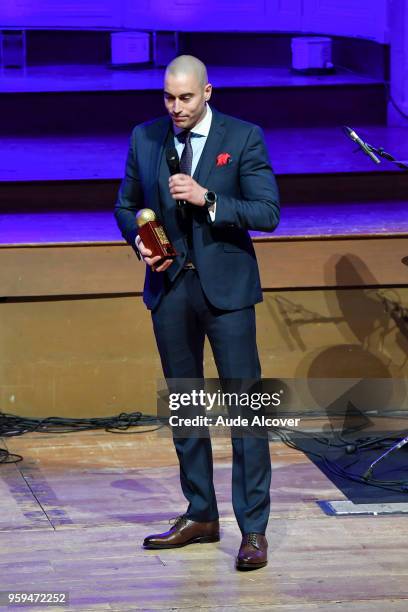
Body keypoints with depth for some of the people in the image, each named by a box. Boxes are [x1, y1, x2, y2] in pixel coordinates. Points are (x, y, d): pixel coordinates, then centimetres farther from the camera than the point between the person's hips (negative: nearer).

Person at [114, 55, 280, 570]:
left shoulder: (244, 137, -6)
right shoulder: (145, 138, 5)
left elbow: (268, 212, -10)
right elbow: (126, 205, 16)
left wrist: (207, 199, -22)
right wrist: (138, 241, -5)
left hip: (225, 286, -4)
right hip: (169, 286, 4)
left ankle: (254, 529, -5)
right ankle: (200, 516, 24)